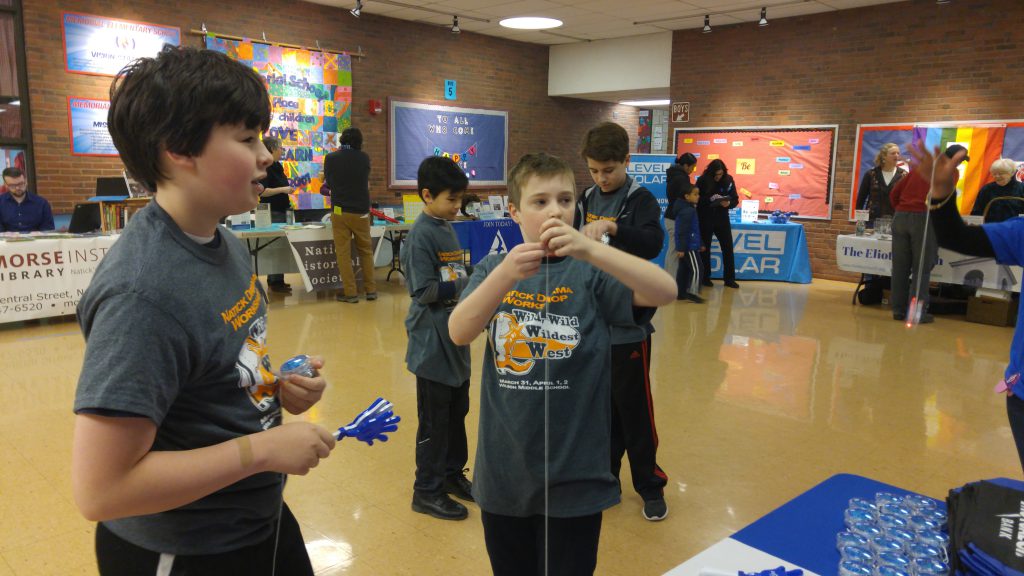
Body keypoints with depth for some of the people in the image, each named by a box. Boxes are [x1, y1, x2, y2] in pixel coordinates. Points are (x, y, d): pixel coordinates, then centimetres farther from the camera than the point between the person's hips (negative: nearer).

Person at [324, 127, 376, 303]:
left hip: (340, 211, -2)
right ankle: (371, 289, 13)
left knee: (343, 253, 3)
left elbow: (328, 182, 10)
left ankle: (350, 292, 2)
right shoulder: (364, 158, 1)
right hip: (361, 211, 2)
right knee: (366, 251, 13)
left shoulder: (330, 158, -3)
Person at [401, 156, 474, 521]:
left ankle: (452, 474, 36)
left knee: (457, 412, 19)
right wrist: (469, 285, -20)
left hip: (455, 339, 8)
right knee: (435, 421, 3)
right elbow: (424, 291, -21)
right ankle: (427, 491, 18)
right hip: (432, 343, -8)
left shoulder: (448, 230, 10)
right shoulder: (421, 236, -16)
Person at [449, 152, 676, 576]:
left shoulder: (591, 272, -8)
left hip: (575, 474, -2)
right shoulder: (494, 268, -1)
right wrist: (506, 275, -33)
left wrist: (588, 248, -34)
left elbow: (666, 292, -22)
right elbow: (458, 333, -16)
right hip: (503, 472, 2)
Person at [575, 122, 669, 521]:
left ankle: (650, 486, 21)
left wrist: (611, 226, -40)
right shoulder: (586, 200, 8)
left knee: (634, 407, 4)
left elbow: (653, 243, -27)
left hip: (628, 324, -5)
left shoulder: (640, 199, -10)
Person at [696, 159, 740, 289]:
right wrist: (709, 199, -25)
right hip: (705, 219, -2)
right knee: (705, 249, 7)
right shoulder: (702, 180, -9)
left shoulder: (728, 180, -3)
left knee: (728, 248, 2)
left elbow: (735, 199, 1)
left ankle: (729, 279, 12)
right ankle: (705, 278, 20)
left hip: (722, 219, 2)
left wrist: (728, 203, -21)